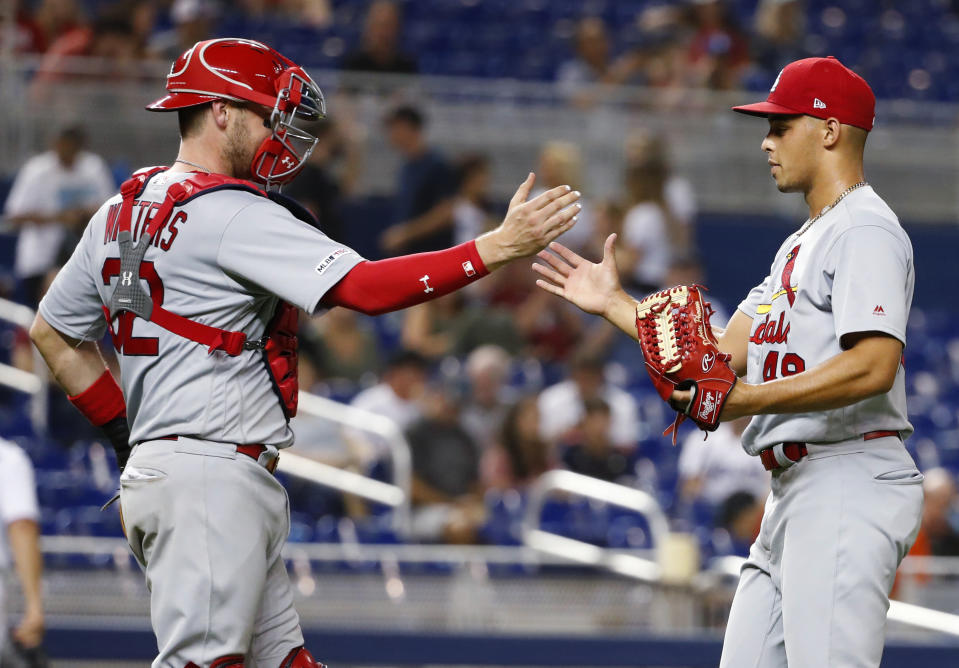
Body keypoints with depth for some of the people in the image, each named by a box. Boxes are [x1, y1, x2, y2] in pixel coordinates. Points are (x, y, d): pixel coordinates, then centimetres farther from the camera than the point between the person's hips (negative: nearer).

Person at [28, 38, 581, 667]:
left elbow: (54, 331, 23)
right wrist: (497, 247, -17)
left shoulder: (122, 209, 15)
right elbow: (365, 287, -19)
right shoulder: (231, 213, -12)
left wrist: (125, 430, 22)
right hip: (211, 478, -10)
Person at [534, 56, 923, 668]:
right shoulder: (801, 245, 24)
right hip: (795, 490, 11)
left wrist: (746, 401, -26)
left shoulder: (866, 231, -9)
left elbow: (873, 366, -23)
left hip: (850, 477, -11)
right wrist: (615, 304, 23)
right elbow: (727, 353, 23)